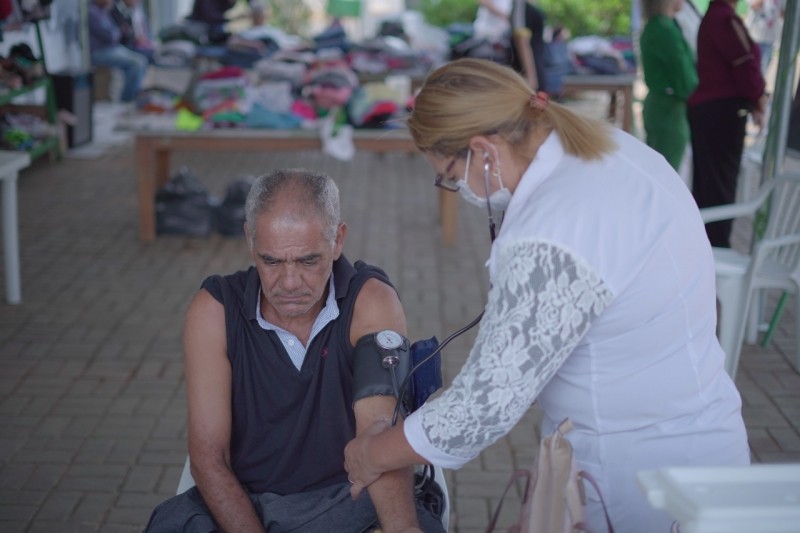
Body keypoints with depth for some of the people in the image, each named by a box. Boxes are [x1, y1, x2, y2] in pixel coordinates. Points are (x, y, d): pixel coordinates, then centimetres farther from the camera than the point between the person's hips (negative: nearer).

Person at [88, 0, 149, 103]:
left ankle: (135, 94, 4)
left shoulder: (105, 10, 12)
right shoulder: (91, 12, -19)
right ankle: (128, 98, -7)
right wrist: (117, 32, -2)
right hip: (98, 53, -10)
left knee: (142, 60, 1)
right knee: (136, 63, -19)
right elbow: (108, 36, -22)